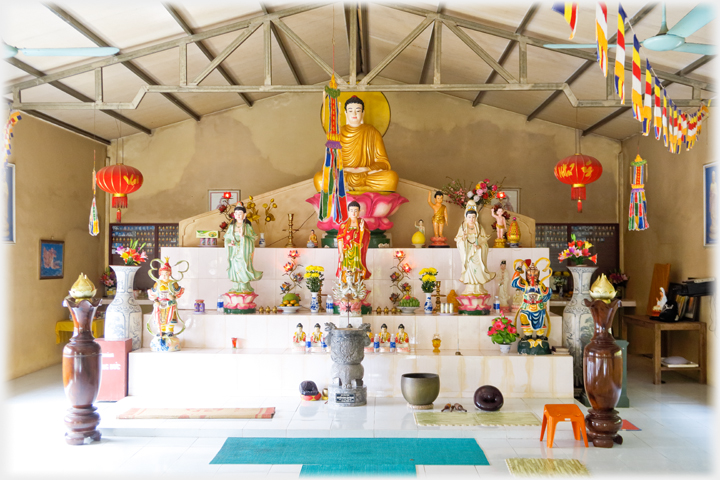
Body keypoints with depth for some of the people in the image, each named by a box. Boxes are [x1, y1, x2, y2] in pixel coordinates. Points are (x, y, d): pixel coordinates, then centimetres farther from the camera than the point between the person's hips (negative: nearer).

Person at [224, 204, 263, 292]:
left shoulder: (247, 225, -3)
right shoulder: (232, 225, 6)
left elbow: (252, 237, -6)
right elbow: (227, 237, 10)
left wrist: (243, 236, -22)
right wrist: (229, 243, -11)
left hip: (244, 249, -3)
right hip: (234, 250, 3)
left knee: (243, 267, -6)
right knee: (235, 267, 3)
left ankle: (245, 287, 5)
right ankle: (236, 287, 13)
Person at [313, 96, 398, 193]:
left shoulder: (372, 133, 8)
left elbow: (383, 163, 6)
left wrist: (364, 170, -11)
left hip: (368, 177, 0)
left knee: (392, 177, -30)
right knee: (318, 178, -30)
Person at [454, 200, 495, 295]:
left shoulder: (479, 227, 3)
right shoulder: (463, 227, 3)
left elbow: (484, 240, 1)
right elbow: (458, 241, 2)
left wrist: (480, 246, -19)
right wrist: (463, 238, -21)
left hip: (477, 253, 0)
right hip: (467, 252, 0)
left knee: (478, 270, -8)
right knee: (469, 269, -9)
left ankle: (478, 289, 2)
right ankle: (469, 289, -2)